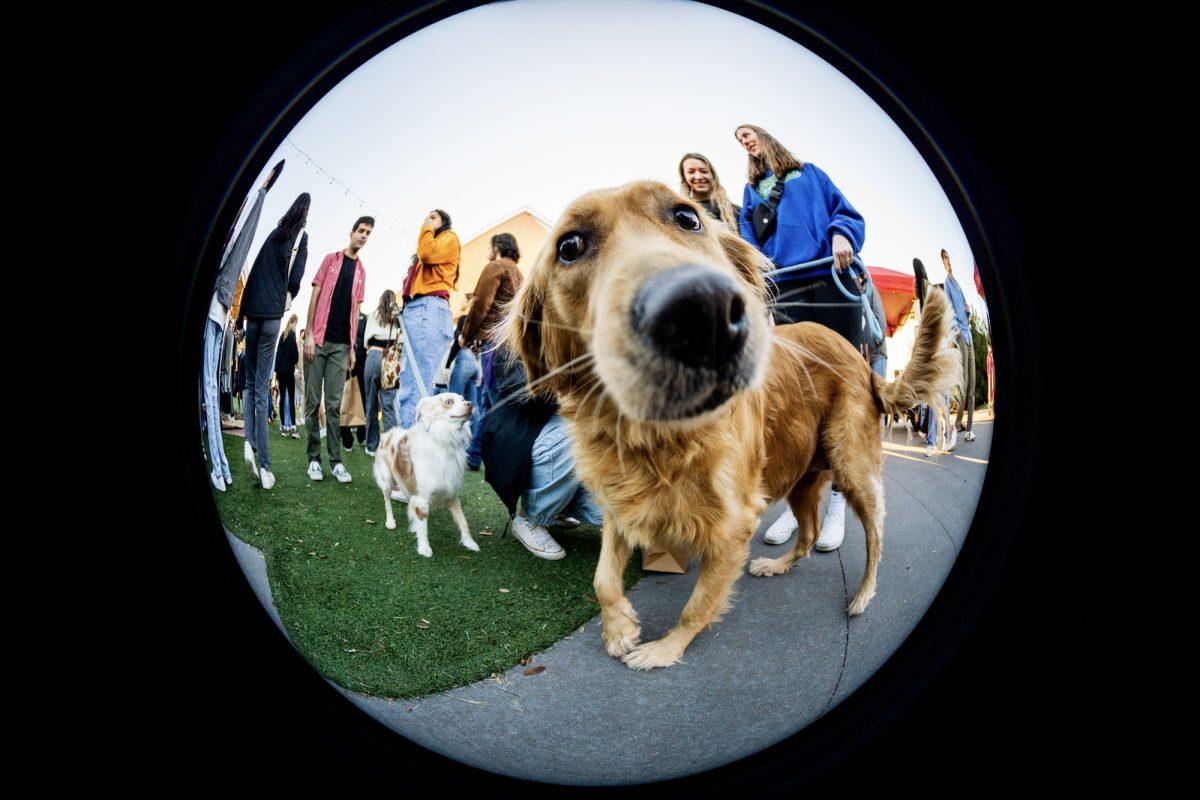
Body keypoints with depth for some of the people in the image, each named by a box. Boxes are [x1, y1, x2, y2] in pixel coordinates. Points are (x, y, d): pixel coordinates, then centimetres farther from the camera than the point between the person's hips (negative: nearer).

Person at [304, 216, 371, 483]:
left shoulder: (361, 271, 14)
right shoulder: (331, 259, 6)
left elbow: (356, 310, 14)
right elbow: (315, 296, 1)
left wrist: (353, 348, 7)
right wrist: (309, 334, -7)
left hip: (342, 345, 2)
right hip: (319, 339, -2)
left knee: (334, 404, 1)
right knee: (313, 402, 0)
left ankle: (336, 460, 2)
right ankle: (314, 459, 5)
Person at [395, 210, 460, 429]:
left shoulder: (449, 238, 11)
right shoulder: (428, 244, 33)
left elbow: (428, 254, -9)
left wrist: (427, 229, 9)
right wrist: (402, 304, 10)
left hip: (430, 310, -9)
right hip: (413, 310, 9)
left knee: (418, 386, -18)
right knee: (407, 386, 2)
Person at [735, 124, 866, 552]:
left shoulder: (810, 174, 21)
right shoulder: (751, 191, 26)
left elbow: (847, 212, 14)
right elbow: (749, 244, 17)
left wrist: (842, 234, -9)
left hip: (833, 289, -1)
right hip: (784, 297, 2)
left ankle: (838, 503, 4)